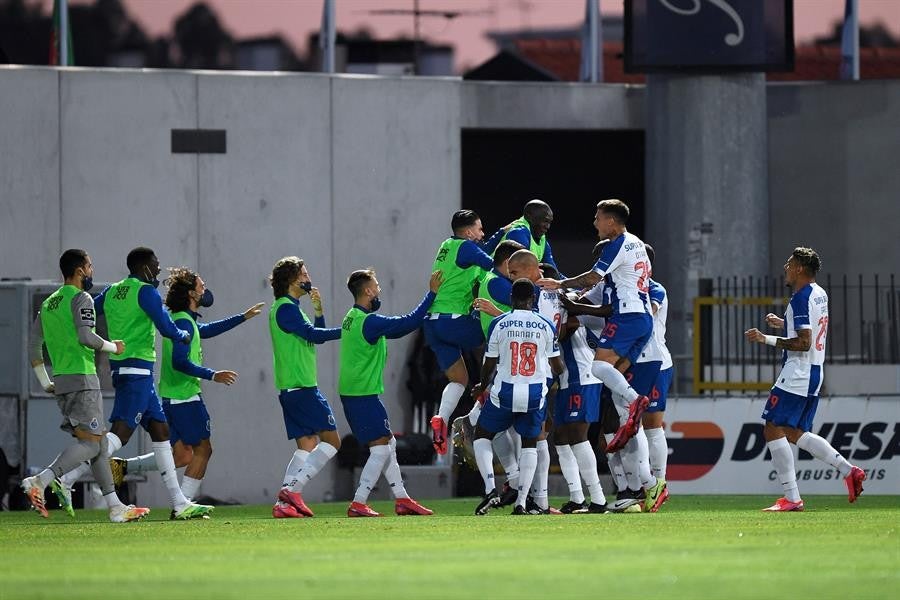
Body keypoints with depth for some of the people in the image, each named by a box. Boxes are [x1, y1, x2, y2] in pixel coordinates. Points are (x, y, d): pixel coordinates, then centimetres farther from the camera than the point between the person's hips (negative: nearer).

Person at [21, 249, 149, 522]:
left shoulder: (48, 303, 18)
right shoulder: (81, 299, -7)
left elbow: (34, 346, 18)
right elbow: (86, 336, -21)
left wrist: (45, 382, 22)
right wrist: (113, 347, -4)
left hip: (60, 380, 9)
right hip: (82, 379, -9)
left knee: (99, 442, 10)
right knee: (90, 442, -11)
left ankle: (115, 506, 9)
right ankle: (39, 482, -24)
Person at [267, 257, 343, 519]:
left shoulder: (290, 307, 20)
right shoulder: (286, 308, -10)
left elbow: (314, 335, 23)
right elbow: (314, 335, -17)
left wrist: (318, 310, 9)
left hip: (290, 389, 10)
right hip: (301, 387, -10)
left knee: (307, 446, 8)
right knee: (331, 441, -8)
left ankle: (286, 502, 0)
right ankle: (292, 489, -15)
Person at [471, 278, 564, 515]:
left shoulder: (499, 324, -5)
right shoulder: (546, 326, -1)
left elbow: (489, 364, 2)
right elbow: (557, 367, 5)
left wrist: (482, 386, 22)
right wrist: (559, 371, 30)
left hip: (504, 393, -1)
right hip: (535, 394, 1)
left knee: (482, 435, 18)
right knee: (529, 444, 18)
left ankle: (490, 489, -1)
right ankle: (521, 503, 9)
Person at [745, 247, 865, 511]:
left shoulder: (801, 298, -16)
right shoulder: (819, 294, 14)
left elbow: (803, 343, -22)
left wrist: (766, 339, -18)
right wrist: (783, 323, 25)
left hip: (797, 375, -10)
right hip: (814, 373, 10)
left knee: (774, 430, -7)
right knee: (795, 433, 16)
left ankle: (791, 498, -11)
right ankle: (848, 470, 8)